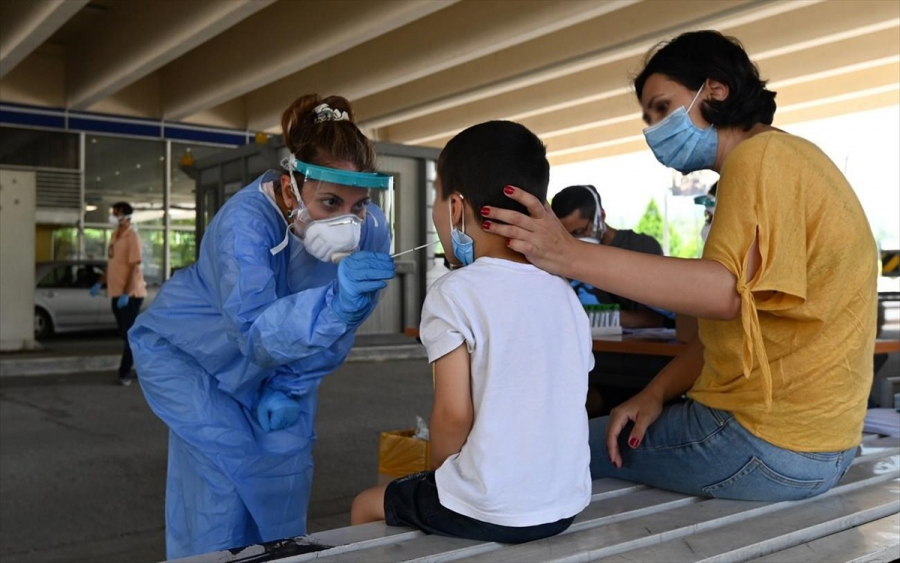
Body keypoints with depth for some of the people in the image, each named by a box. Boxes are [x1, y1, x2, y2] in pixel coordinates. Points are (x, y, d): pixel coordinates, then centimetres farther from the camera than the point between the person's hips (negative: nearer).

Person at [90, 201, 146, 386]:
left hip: (131, 294, -9)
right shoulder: (114, 235, 12)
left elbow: (134, 267, -19)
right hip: (117, 293, 9)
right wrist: (100, 283, 16)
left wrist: (126, 293, -24)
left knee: (130, 334, -3)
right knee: (126, 334, 13)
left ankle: (125, 373, 3)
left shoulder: (132, 237, -14)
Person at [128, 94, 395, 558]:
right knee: (223, 473, -12)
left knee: (284, 472, 2)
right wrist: (336, 300, -64)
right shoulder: (245, 220, -37)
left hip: (276, 363, 4)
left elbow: (339, 330, -9)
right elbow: (254, 332, -49)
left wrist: (290, 389, -10)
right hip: (191, 353, -4)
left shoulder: (372, 231, -24)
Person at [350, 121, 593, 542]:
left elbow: (454, 414, -17)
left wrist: (439, 474, 2)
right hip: (566, 503, 7)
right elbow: (563, 403, 8)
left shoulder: (454, 293, -13)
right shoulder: (564, 294, 4)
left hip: (489, 510, -6)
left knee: (366, 506, 20)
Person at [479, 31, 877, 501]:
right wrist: (656, 392, 2)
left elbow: (729, 292, -30)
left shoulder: (761, 156, -14)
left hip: (767, 445, -10)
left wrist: (572, 256, -34)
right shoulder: (786, 159, 16)